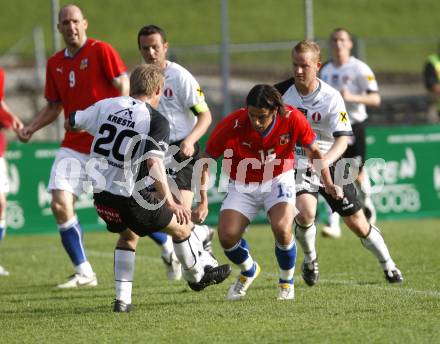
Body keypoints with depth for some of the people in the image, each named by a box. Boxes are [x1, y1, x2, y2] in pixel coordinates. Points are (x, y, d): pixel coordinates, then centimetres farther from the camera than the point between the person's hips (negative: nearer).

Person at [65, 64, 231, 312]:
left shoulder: (107, 105, 3)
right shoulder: (157, 122, -11)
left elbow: (71, 123, 14)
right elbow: (153, 163, -24)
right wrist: (170, 203, -25)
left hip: (101, 194, 6)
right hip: (131, 196, -6)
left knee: (129, 235, 31)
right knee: (182, 227, 17)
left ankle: (123, 299, 21)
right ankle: (197, 277, 38)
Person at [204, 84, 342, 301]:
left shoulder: (292, 119, -22)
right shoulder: (232, 126, -26)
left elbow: (313, 151, -4)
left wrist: (328, 184, -14)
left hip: (278, 180, -1)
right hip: (243, 185, 1)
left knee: (282, 229, -26)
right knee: (227, 236, -16)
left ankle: (287, 281, 5)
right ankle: (248, 271, 20)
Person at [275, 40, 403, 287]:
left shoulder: (331, 97, -16)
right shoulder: (281, 92, -10)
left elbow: (342, 139, -23)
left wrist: (323, 162, -40)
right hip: (296, 163, 0)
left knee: (356, 221, 3)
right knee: (305, 212, -26)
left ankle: (388, 264, 26)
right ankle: (310, 259, 4)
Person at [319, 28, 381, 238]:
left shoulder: (359, 69, -8)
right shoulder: (325, 70, 7)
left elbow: (375, 99, -14)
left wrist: (352, 97, -27)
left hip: (354, 127, -3)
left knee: (357, 173, 6)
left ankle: (367, 204, 38)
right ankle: (333, 225, -10)